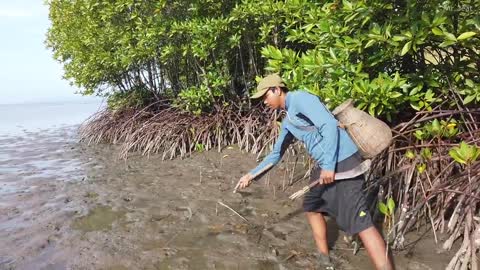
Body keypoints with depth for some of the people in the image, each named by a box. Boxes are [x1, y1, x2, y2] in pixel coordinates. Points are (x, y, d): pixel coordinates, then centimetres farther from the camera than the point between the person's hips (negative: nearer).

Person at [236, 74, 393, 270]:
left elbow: (330, 125, -20)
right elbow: (276, 153, 28)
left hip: (342, 162, -10)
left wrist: (329, 165, -24)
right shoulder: (287, 122, 19)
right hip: (325, 166, 10)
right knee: (311, 206, 20)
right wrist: (251, 174, 28)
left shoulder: (299, 98, -9)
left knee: (360, 222, -11)